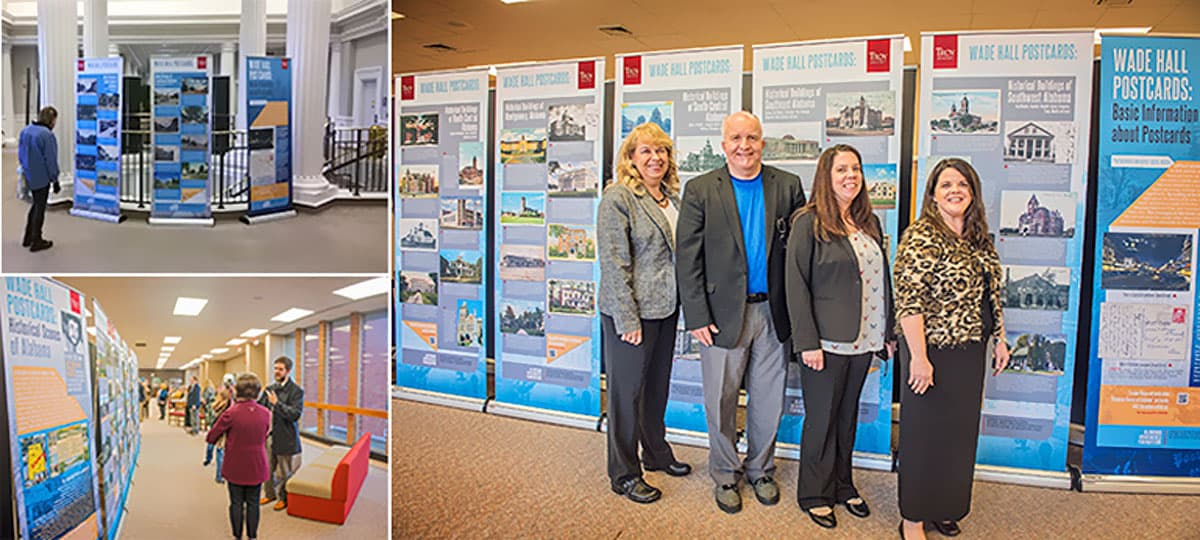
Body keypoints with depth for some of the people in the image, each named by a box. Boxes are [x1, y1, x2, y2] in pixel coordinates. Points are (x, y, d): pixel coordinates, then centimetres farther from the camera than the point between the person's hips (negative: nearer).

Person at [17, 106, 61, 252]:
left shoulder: (25, 131, 4)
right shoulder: (47, 135, -21)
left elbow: (20, 154, 12)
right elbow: (51, 160, -18)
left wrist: (26, 169, 22)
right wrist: (55, 180, -9)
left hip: (29, 176, 8)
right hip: (41, 178, -8)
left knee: (36, 204, 23)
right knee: (40, 208, 6)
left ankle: (28, 238, 30)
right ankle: (36, 242, 16)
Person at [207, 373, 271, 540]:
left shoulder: (231, 413, -17)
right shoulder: (265, 413, -8)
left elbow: (211, 438, -7)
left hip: (236, 467, -2)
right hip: (256, 467, 2)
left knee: (236, 503, 11)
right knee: (252, 503, 13)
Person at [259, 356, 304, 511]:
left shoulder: (296, 391, -13)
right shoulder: (270, 389, 7)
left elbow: (295, 414, -23)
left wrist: (277, 403, -27)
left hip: (286, 438, -6)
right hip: (269, 436, 6)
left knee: (285, 472, 8)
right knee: (269, 468, 18)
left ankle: (285, 498, 26)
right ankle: (270, 494, 38)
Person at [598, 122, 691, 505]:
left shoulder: (671, 196, 10)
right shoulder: (618, 198, -13)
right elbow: (614, 263, -17)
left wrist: (687, 304, 11)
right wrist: (628, 319, -19)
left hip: (666, 308, 7)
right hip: (630, 311, -7)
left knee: (658, 384, 20)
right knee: (628, 390, 4)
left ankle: (657, 454, 38)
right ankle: (624, 474, 18)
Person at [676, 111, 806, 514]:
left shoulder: (788, 187, 2)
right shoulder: (700, 191, -3)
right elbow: (687, 259, -6)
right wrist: (697, 317, -11)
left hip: (773, 313, 2)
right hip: (723, 314, -2)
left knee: (768, 402, 14)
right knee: (721, 403, 10)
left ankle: (760, 469, 35)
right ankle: (724, 475, 30)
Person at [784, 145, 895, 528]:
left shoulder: (870, 222, 10)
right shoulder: (808, 223, -9)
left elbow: (882, 278, 14)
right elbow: (796, 285, -12)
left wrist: (887, 332, 11)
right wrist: (807, 342, -16)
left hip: (863, 340, 6)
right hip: (826, 342, -6)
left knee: (848, 416, 17)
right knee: (821, 419, 6)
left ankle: (842, 485, 32)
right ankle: (815, 495, 22)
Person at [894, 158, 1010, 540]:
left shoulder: (979, 238, 10)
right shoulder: (922, 237, -15)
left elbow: (991, 294, 19)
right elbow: (909, 302, -20)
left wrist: (999, 338, 15)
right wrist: (919, 357, -22)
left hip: (971, 352, 8)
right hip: (933, 352, -8)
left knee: (960, 433, 17)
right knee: (924, 435, 4)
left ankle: (945, 508, 34)